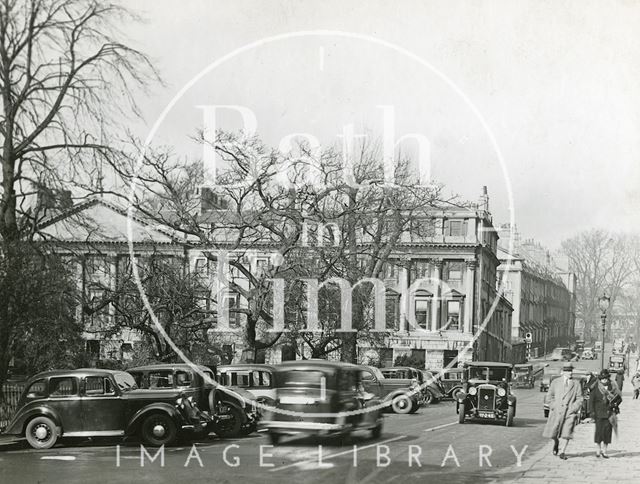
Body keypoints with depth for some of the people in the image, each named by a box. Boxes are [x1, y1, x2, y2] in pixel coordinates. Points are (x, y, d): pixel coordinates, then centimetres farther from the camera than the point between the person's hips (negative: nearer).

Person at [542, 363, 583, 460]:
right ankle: (556, 442, 31)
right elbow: (549, 397, 11)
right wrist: (554, 407, -2)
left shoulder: (576, 384, 8)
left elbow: (579, 399, 7)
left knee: (566, 433, -9)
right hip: (557, 412, 1)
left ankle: (563, 452, -1)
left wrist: (573, 409, -5)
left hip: (570, 412, -1)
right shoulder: (555, 382, 9)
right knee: (552, 433, 0)